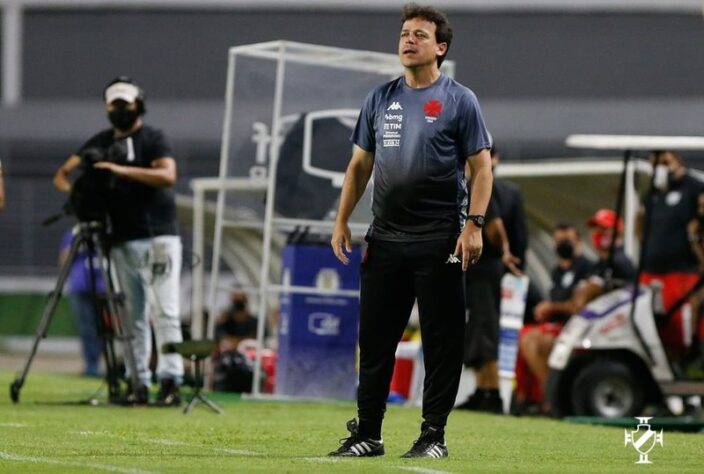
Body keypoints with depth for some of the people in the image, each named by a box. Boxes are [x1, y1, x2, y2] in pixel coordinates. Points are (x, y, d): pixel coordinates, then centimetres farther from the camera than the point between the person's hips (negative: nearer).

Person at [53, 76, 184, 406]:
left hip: (158, 238, -5)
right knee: (134, 315, 5)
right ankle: (139, 382, 5)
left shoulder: (154, 138, 1)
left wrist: (123, 170, -23)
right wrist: (76, 192, -7)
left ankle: (170, 381, -17)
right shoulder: (100, 143, 16)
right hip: (122, 241, 5)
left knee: (164, 311, -11)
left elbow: (168, 175, -17)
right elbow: (62, 175, 16)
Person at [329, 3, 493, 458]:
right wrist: (342, 221, 10)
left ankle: (434, 434, 5)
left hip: (439, 241, -5)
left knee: (442, 340, -1)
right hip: (385, 240, 5)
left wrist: (474, 225, -14)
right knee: (374, 338, 6)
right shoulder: (380, 98, 12)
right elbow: (360, 164, 17)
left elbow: (481, 166, -4)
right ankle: (367, 434, 12)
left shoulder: (459, 101, -1)